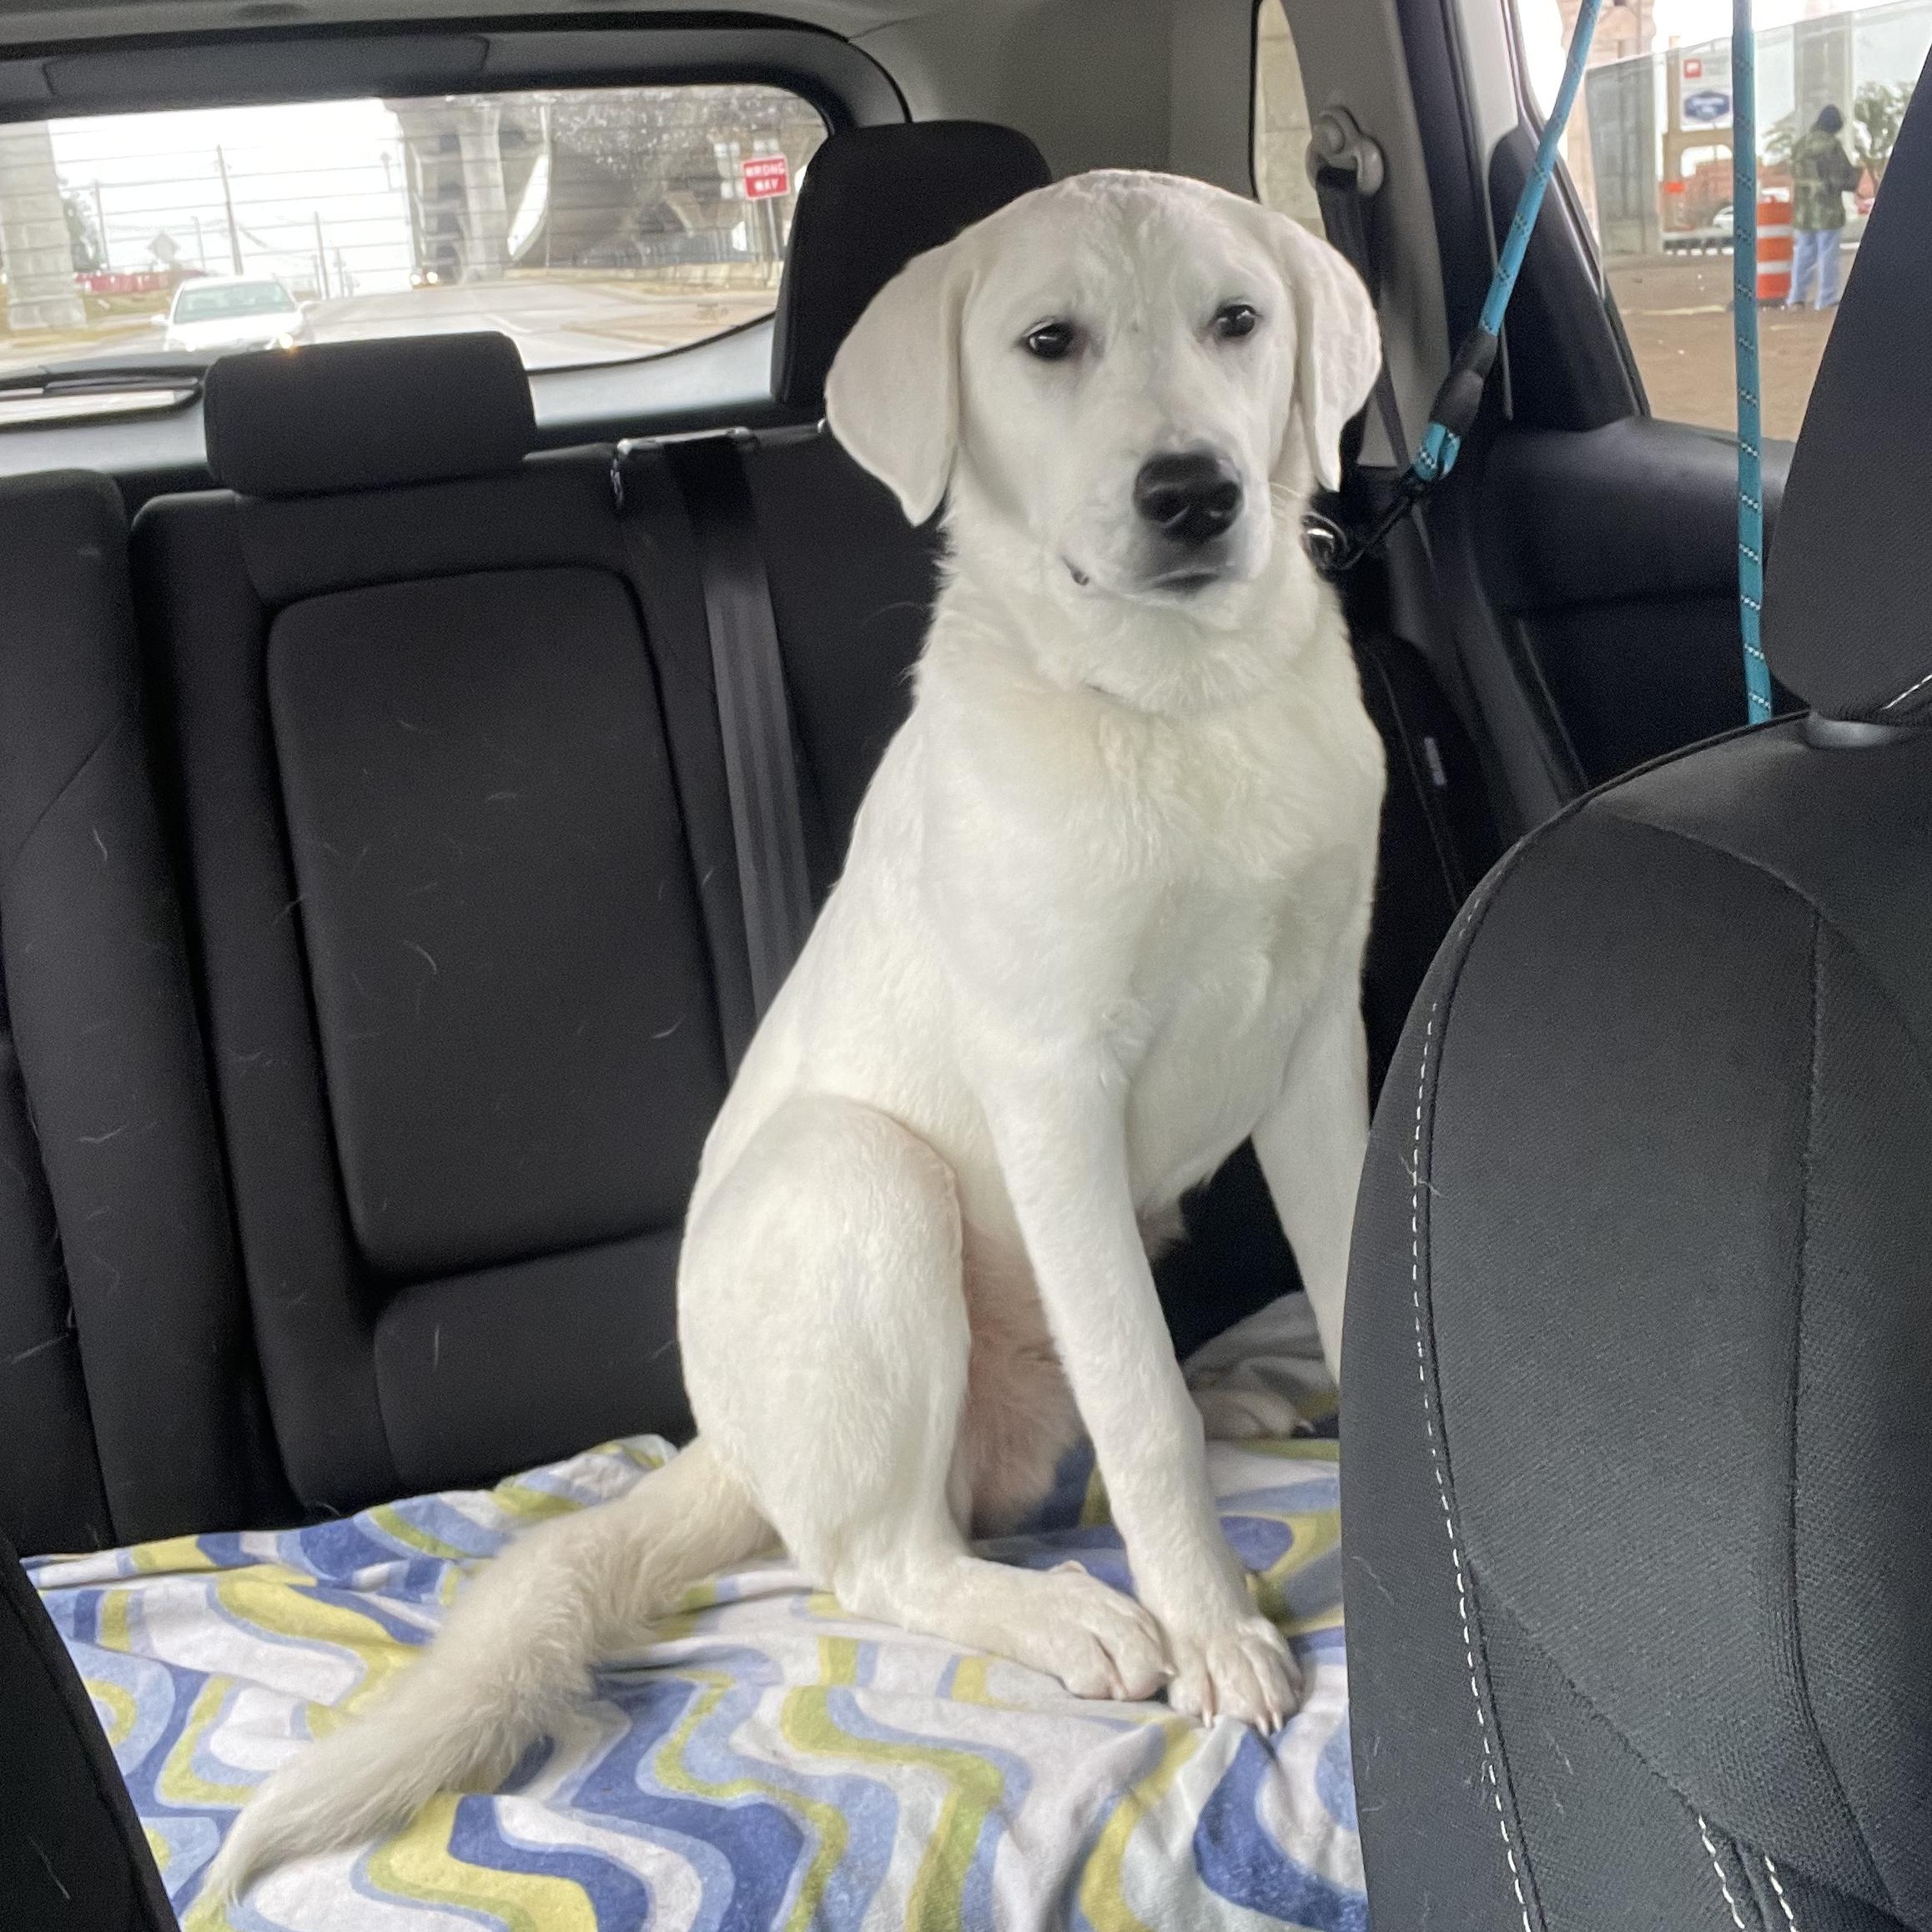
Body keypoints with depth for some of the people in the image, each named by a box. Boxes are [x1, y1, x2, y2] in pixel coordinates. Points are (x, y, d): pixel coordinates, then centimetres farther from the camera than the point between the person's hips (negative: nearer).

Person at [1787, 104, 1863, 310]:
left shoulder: (1800, 143, 8)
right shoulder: (1831, 145, -13)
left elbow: (1795, 174, 13)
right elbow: (1845, 176, -10)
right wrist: (1855, 169, 10)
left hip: (1803, 210, 6)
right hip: (1828, 210, -6)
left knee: (1803, 254, 12)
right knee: (1828, 255, -1)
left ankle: (1796, 299, 12)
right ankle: (1826, 300, 1)